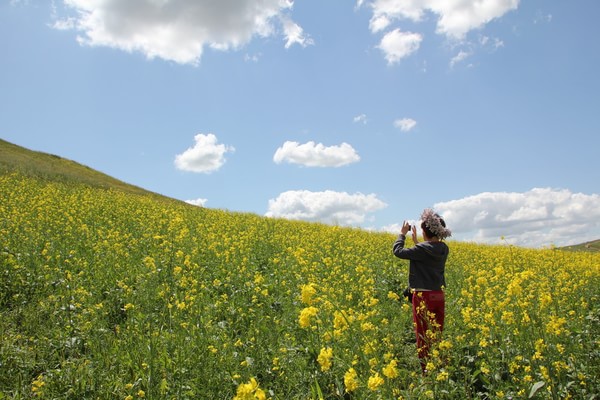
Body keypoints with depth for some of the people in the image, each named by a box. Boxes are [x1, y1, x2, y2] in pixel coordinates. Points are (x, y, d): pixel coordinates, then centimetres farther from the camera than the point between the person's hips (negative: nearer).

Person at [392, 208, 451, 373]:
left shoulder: (422, 249, -19)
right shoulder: (444, 249, 4)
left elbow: (398, 251, -11)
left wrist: (402, 234, 3)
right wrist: (416, 241, 24)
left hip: (423, 296, -7)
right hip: (439, 296, 7)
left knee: (423, 336, 1)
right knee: (438, 334, 15)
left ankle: (426, 370, 5)